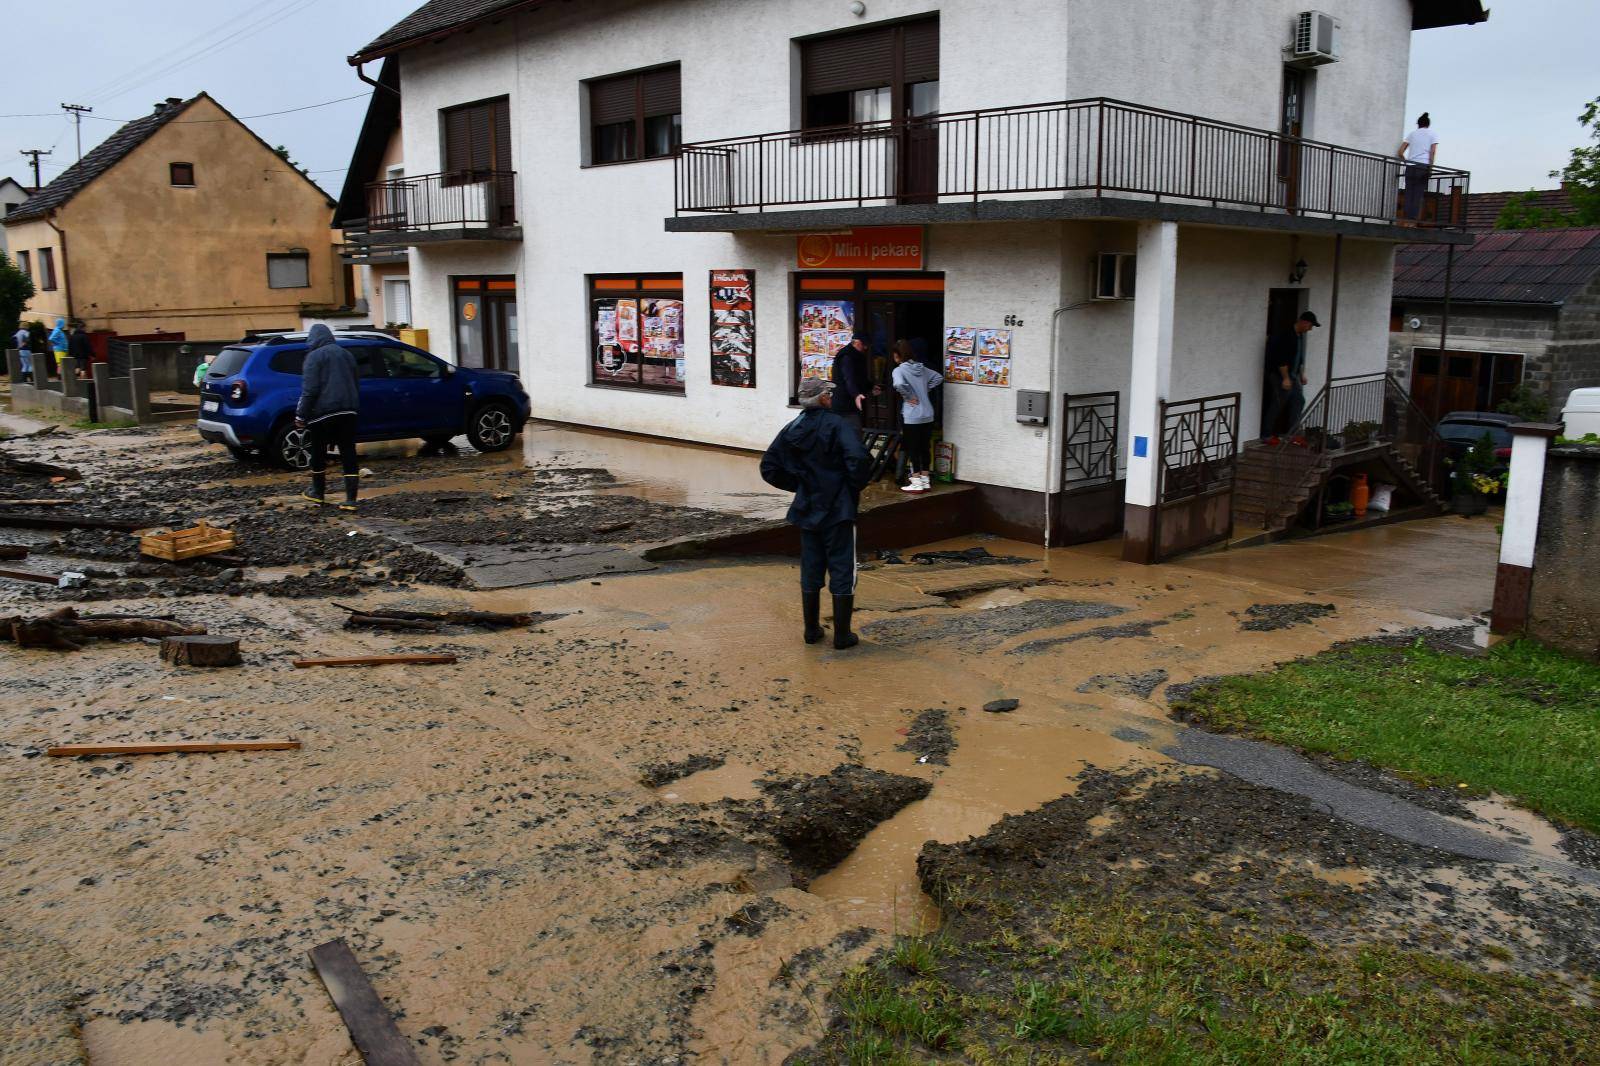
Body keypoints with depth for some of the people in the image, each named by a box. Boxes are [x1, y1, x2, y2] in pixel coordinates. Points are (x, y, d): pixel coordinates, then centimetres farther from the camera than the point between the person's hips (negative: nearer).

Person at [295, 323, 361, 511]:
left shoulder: (315, 356, -5)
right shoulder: (346, 355, 15)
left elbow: (309, 389, -13)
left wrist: (301, 415, -11)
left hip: (324, 411, -5)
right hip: (349, 411, 5)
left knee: (319, 453, 12)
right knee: (348, 454, 1)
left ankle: (318, 492, 25)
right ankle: (350, 499, -5)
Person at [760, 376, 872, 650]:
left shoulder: (791, 430, 3)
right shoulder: (837, 425, -14)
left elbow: (769, 468, 4)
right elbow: (859, 459, -27)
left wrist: (799, 485, 11)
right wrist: (855, 488, -9)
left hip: (807, 511, 5)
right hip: (838, 511, -5)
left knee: (810, 571, 16)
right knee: (842, 571, 5)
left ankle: (812, 630, 25)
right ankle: (842, 635, 10)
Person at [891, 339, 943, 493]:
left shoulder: (899, 370, -11)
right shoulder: (921, 368, 9)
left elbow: (899, 384, -30)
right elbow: (938, 378, 17)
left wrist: (908, 396, -14)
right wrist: (925, 390, 13)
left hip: (911, 417, -6)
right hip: (928, 415, 6)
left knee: (912, 449, 2)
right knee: (925, 447, 13)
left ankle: (916, 483, 5)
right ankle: (925, 480, 20)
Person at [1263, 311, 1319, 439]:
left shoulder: (1300, 336, 11)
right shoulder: (1287, 336, -19)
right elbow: (1282, 359, -23)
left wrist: (1302, 374, 20)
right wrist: (1286, 378, -24)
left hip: (1293, 375, 10)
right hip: (1280, 375, -10)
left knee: (1299, 400, 7)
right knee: (1278, 405, -5)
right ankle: (1267, 434, 4)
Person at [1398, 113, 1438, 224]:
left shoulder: (1412, 133, 16)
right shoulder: (1433, 134, 9)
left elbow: (1401, 152, 9)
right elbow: (1433, 151, -4)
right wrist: (1430, 168, -3)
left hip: (1410, 167, 2)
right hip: (1423, 166, -2)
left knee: (1409, 194, 3)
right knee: (1418, 195, -2)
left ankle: (1406, 220, -2)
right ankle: (1412, 220, -7)